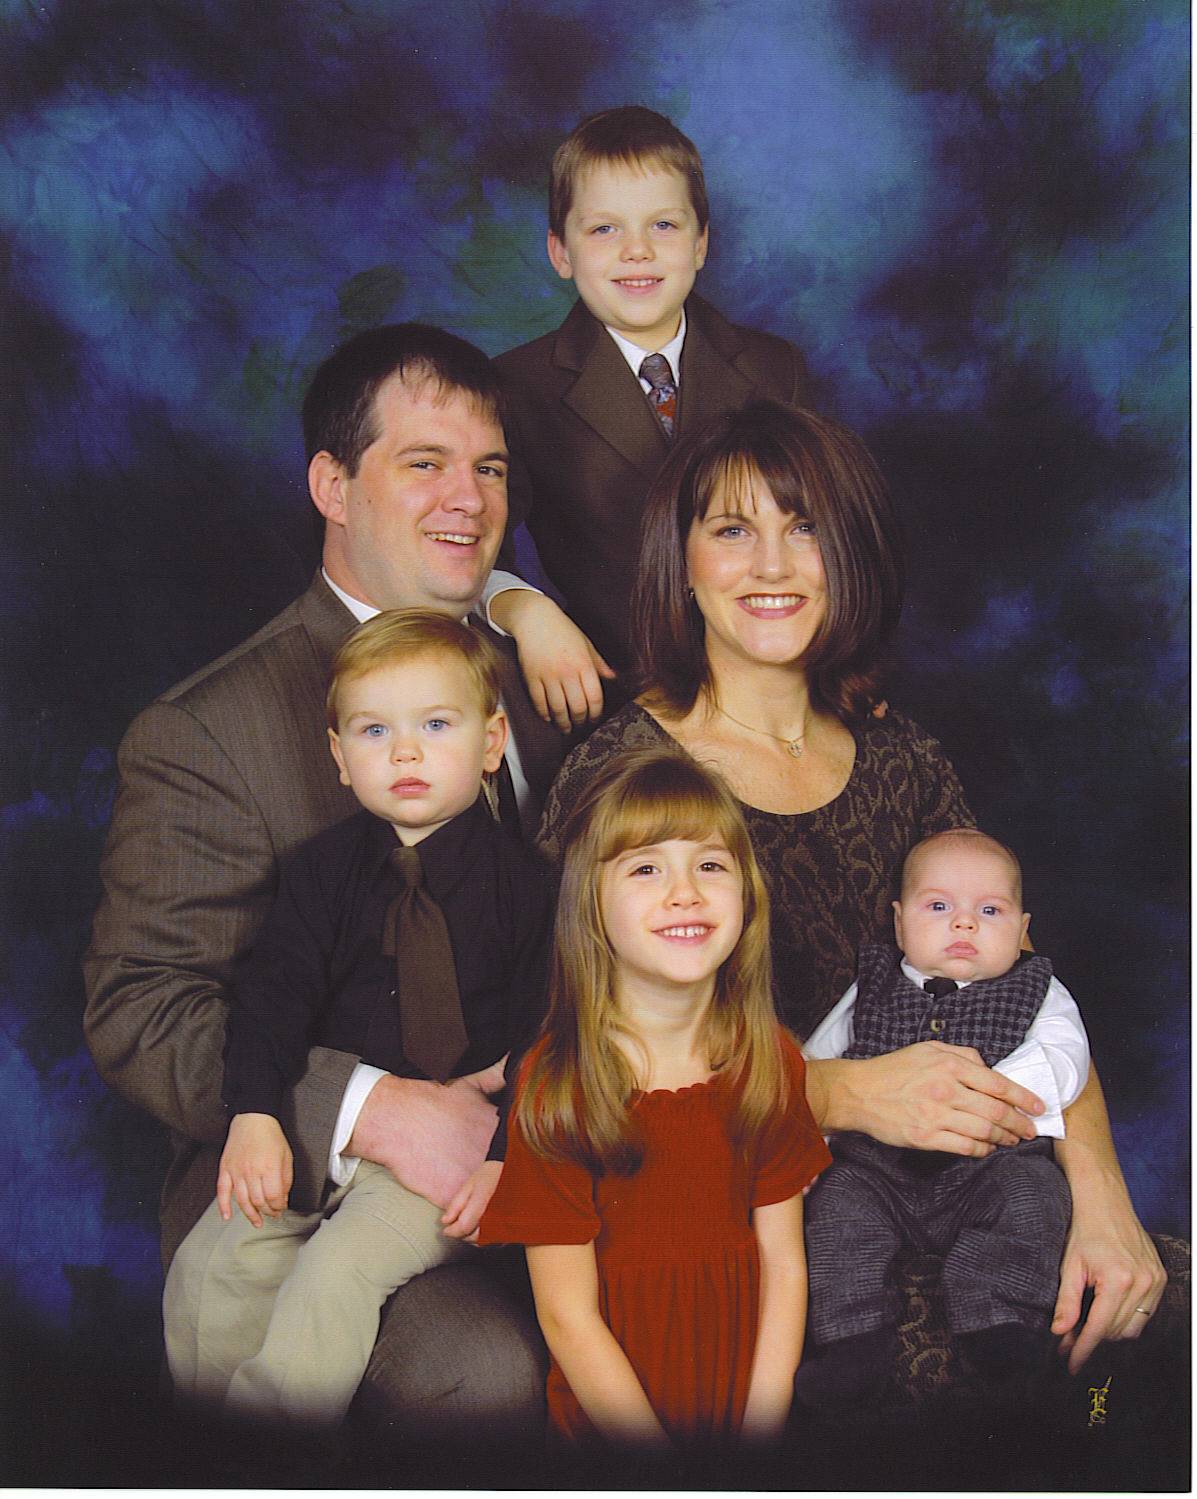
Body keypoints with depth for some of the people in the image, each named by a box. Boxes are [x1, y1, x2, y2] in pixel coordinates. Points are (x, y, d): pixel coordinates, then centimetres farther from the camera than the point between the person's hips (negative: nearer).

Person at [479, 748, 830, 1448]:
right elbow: (568, 1315, -11)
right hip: (611, 1411, -2)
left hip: (750, 1404, 3)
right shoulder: (555, 1085, -12)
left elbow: (784, 1264, 1)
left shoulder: (772, 1060, -1)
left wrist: (763, 1429, -10)